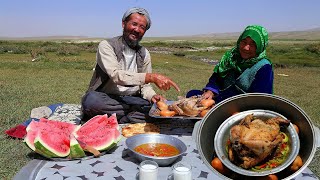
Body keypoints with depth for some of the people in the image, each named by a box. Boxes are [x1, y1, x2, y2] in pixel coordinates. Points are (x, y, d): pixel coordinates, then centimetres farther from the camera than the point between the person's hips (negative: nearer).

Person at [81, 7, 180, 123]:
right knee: (91, 100, -37)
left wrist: (152, 96, -15)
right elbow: (116, 75, -24)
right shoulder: (106, 45, -7)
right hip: (105, 98, -3)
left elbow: (144, 85, 10)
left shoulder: (144, 54, 9)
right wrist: (151, 77, -34)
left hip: (131, 99, 4)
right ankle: (134, 115, -18)